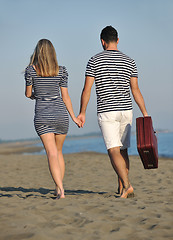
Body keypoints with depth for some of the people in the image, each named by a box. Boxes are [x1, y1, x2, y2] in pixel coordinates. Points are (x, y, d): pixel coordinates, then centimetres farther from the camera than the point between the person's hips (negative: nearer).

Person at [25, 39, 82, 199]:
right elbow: (65, 97, 3)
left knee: (52, 153, -8)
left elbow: (28, 94, 5)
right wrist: (74, 117, 11)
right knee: (59, 151, 19)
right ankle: (58, 188, 22)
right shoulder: (61, 71, 2)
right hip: (61, 114, 3)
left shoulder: (31, 70, -3)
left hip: (42, 116, -2)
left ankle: (60, 190, -22)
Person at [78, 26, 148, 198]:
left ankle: (126, 185, -23)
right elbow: (135, 90, 3)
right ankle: (121, 188, 20)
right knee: (123, 149, 13)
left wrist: (82, 113, 2)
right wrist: (145, 114, 6)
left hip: (106, 112, -4)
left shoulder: (94, 61, -2)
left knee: (114, 151, -8)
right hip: (126, 111, 4)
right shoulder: (129, 62, 6)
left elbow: (87, 89, -6)